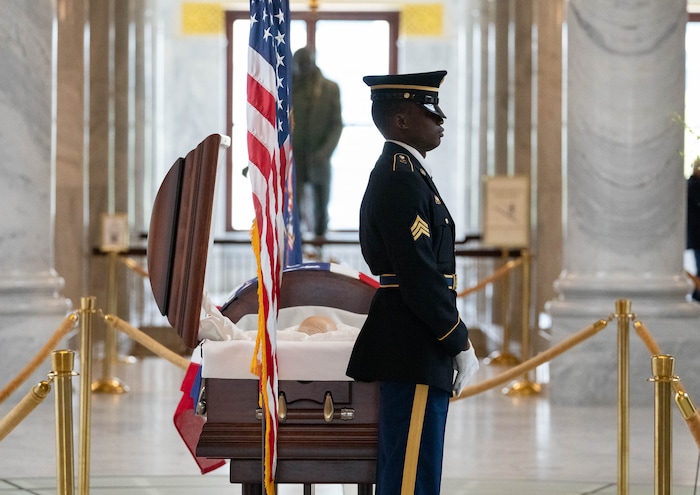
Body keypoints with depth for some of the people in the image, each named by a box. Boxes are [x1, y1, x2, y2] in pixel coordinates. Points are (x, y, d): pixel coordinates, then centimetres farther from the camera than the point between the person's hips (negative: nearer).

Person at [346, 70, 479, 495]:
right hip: (415, 358, -11)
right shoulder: (402, 180, -15)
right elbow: (420, 276, -20)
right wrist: (461, 344, -12)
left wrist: (455, 340, 18)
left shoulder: (399, 173, 18)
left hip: (408, 353, 11)